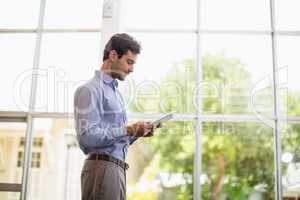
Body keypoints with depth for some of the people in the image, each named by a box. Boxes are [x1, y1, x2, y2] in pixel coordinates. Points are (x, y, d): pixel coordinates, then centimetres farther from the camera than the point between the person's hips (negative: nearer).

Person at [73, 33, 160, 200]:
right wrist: (129, 130, -16)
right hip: (102, 168, -8)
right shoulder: (90, 90, -7)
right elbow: (88, 136, -19)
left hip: (117, 168, 8)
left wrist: (137, 133, 5)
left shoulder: (116, 92, 19)